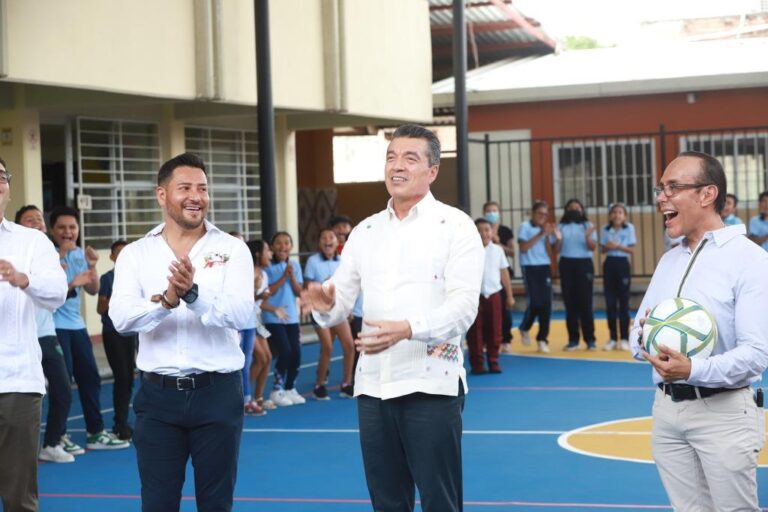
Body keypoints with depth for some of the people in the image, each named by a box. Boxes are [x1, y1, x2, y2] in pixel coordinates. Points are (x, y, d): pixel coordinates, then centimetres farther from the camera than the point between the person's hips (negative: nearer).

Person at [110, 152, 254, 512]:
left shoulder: (231, 249, -1)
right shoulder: (136, 254, 2)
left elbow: (241, 313, -15)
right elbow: (121, 318, -12)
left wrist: (194, 294, -33)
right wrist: (165, 301, -31)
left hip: (217, 391, -1)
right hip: (158, 394, 1)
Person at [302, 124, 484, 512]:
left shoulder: (455, 227, -3)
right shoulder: (365, 232, 13)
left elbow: (462, 307, -13)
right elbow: (340, 302, 9)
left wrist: (407, 329, -30)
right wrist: (324, 304, -15)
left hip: (431, 385, -5)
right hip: (373, 386, 5)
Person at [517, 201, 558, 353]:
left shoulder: (547, 229, 12)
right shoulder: (525, 227, -2)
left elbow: (550, 253, 6)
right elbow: (523, 247, -13)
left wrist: (548, 236, -8)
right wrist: (540, 234, -16)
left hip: (545, 268, 5)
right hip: (530, 268, -5)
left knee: (546, 304, -2)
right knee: (535, 302, -13)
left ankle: (542, 339, 8)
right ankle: (525, 328, 15)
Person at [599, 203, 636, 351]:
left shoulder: (629, 228, -2)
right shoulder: (605, 229, 5)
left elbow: (632, 249, -4)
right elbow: (602, 249, 8)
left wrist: (618, 246, -19)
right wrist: (607, 247, -14)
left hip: (623, 264, -2)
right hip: (609, 264, 2)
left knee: (624, 302, -1)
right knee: (610, 302, 3)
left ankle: (624, 338, 3)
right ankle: (612, 338, 9)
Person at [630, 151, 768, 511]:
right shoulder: (668, 260, 14)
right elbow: (638, 335, 15)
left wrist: (693, 370, -32)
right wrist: (644, 339, -9)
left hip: (723, 413, -6)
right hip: (666, 409, 6)